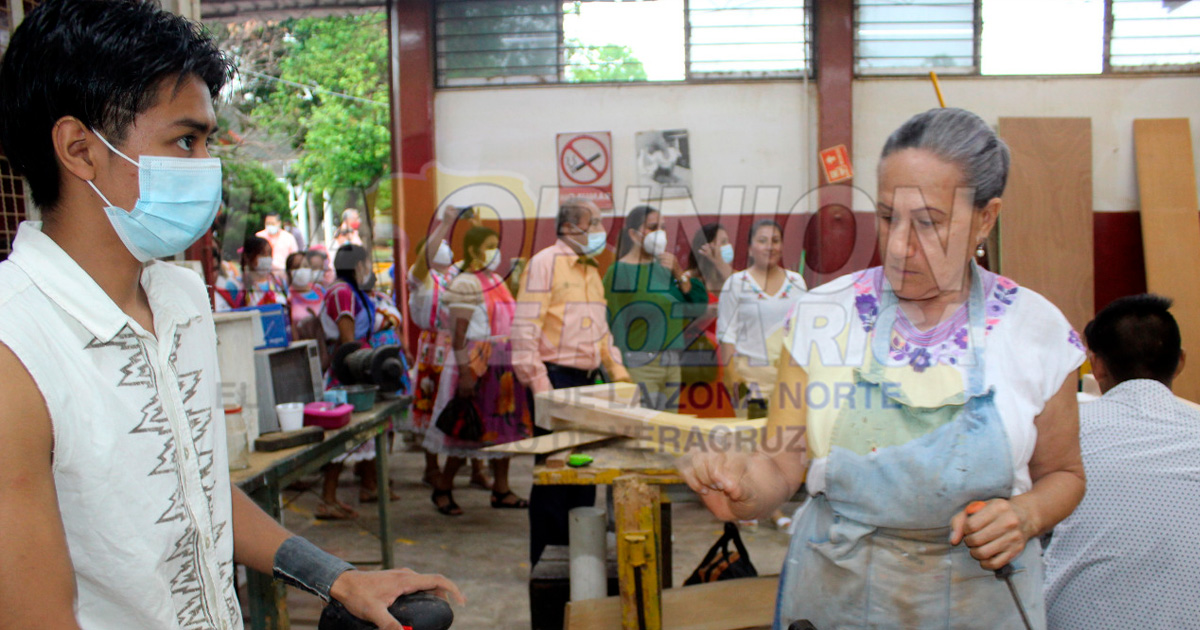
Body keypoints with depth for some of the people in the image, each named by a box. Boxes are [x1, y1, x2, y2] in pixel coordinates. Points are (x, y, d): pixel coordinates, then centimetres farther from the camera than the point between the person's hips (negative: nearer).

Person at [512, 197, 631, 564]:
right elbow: (525, 329, -15)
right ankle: (545, 559, 10)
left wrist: (618, 371, 14)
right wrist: (538, 383, -20)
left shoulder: (591, 270, 18)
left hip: (586, 381, 8)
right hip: (555, 379, -8)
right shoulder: (545, 263, -8)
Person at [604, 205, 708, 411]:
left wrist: (679, 274, -7)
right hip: (639, 364, -6)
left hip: (672, 363, 6)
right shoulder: (618, 272, -3)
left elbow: (699, 305, 4)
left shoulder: (665, 268, 13)